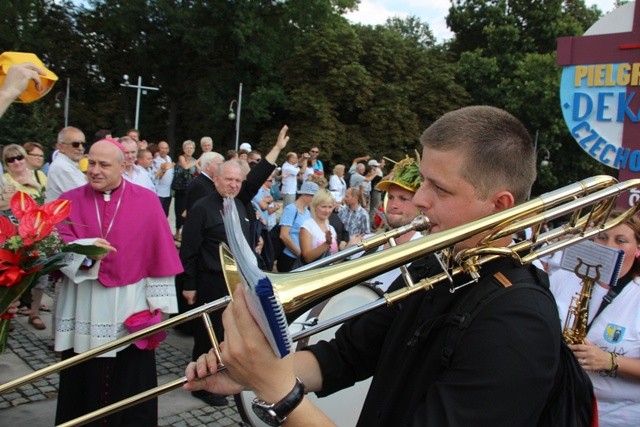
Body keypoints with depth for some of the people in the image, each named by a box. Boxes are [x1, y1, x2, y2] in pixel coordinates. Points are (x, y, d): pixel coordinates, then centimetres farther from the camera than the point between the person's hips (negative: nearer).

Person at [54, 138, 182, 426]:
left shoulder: (147, 201, -2)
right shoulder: (70, 201, 3)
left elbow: (158, 254, -1)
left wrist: (159, 304, -3)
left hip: (131, 307, -1)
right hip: (83, 310, 2)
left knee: (132, 386, 7)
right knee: (82, 383, 11)